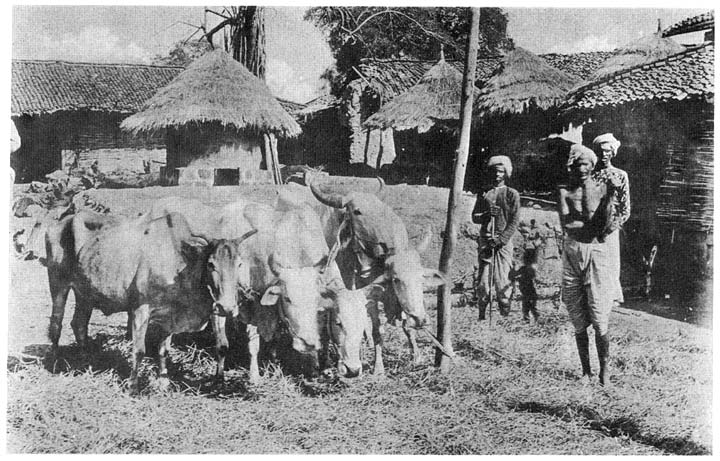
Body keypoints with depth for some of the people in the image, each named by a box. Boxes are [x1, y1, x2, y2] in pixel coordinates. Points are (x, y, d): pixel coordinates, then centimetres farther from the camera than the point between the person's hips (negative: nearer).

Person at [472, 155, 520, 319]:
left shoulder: (512, 194, 7)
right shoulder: (484, 194, 15)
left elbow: (515, 221, 0)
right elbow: (474, 217, 12)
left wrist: (501, 239, -12)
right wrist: (487, 214, -10)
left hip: (503, 242, -2)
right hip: (485, 242, 2)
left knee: (502, 280, -8)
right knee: (483, 281, -1)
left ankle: (505, 316, -4)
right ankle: (481, 315, 5)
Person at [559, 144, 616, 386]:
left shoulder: (603, 188, 0)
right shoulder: (565, 191, 3)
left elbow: (607, 227, -8)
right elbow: (566, 223, -11)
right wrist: (597, 227, -17)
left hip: (597, 252, -2)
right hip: (572, 252, 2)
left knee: (599, 320, -5)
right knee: (578, 322, 7)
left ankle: (604, 371, 10)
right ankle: (586, 371, 20)